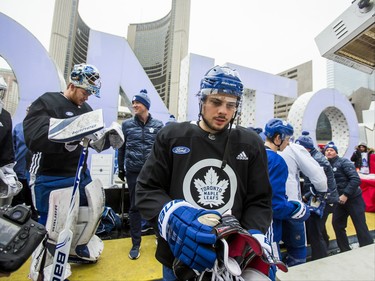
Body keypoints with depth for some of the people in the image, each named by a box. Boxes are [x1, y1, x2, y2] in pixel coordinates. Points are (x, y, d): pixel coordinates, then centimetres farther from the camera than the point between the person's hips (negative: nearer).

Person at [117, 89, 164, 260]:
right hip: (134, 172, 1)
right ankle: (136, 244, 23)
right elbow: (121, 148, 8)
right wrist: (121, 169, 9)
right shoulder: (127, 125, 3)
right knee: (134, 207, 8)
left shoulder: (158, 125, 1)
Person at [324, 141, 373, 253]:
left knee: (361, 227, 0)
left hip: (353, 199, -6)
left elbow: (356, 179, -19)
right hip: (339, 200, 7)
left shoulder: (344, 162, -12)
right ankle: (345, 250, 28)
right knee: (337, 224, 11)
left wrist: (346, 194, -22)